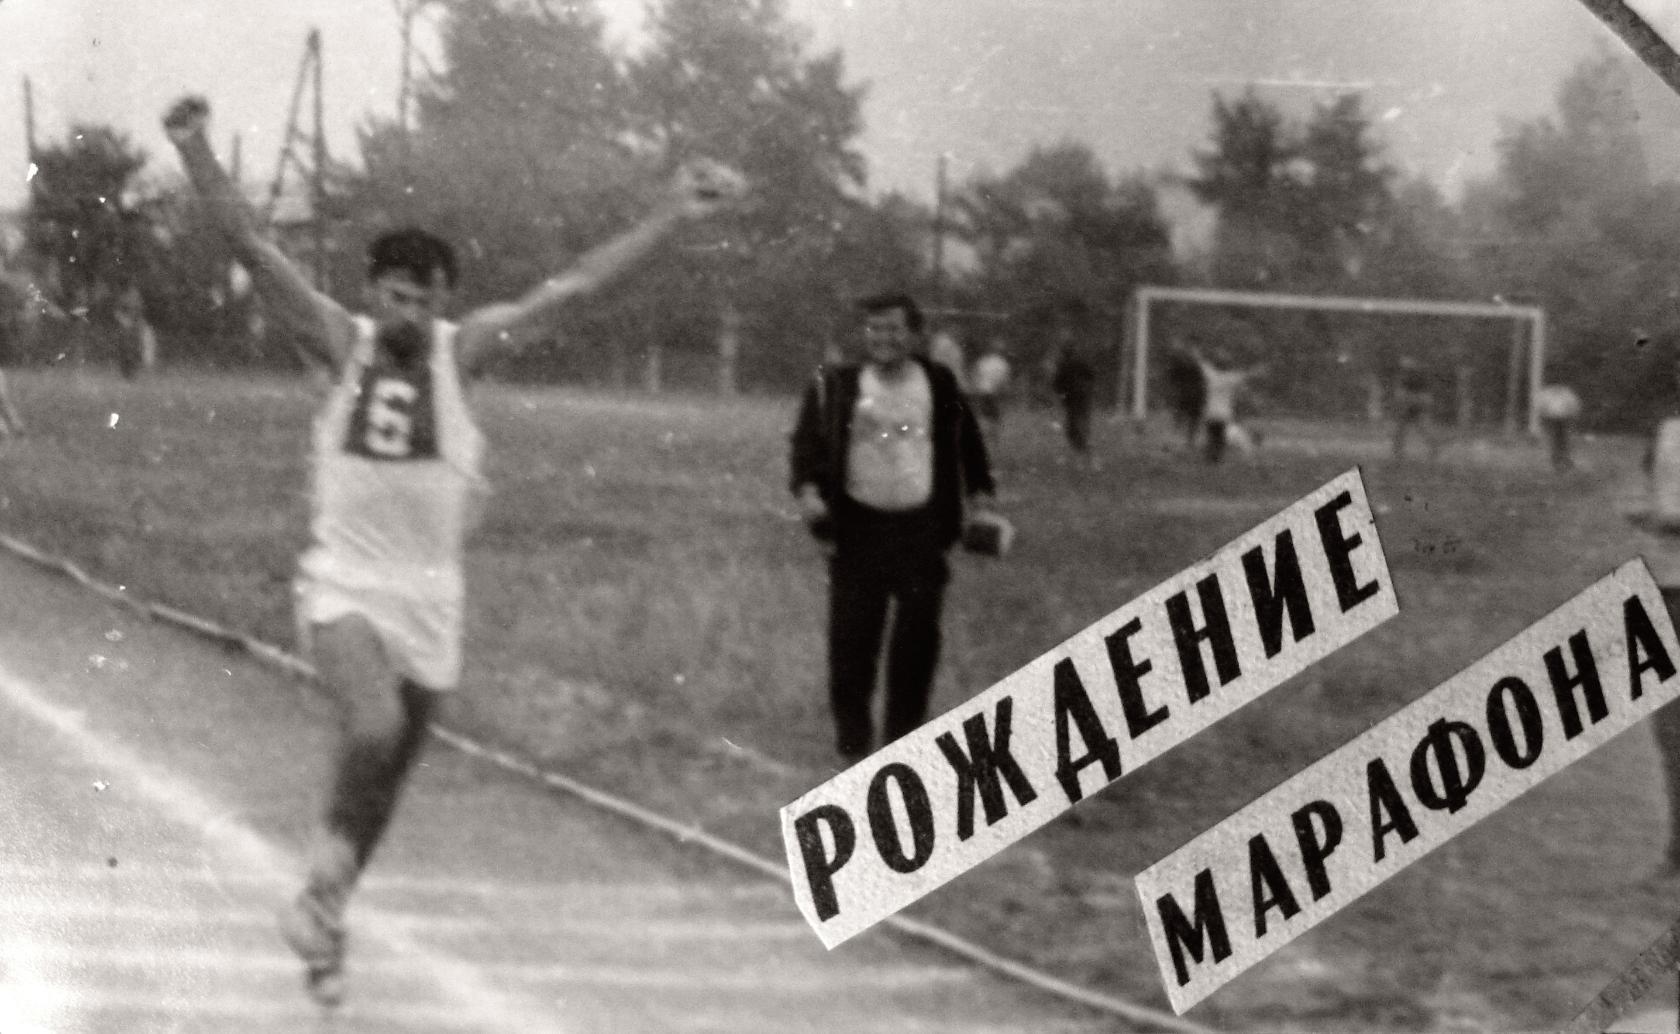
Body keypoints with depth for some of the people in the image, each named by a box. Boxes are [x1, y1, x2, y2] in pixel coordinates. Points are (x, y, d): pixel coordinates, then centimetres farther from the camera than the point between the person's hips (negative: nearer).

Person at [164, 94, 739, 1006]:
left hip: (429, 598, 3)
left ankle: (324, 910, 34)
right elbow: (251, 248, -14)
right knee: (374, 729, -28)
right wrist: (195, 153, -25)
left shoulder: (462, 351, -3)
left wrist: (671, 215, -12)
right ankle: (328, 865, -2)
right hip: (343, 585, -3)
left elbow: (570, 286, -7)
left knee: (385, 777, 12)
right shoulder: (341, 344, -6)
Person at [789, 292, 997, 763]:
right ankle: (852, 738, 11)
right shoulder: (835, 386, 2)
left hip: (921, 528, 1)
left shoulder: (939, 385, 8)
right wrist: (806, 488, -20)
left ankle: (904, 739, 13)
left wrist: (979, 491, 12)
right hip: (858, 525, -1)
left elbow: (967, 441, 21)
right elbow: (807, 438, -3)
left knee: (918, 638, 1)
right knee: (852, 637, -2)